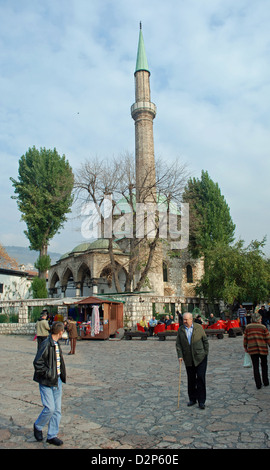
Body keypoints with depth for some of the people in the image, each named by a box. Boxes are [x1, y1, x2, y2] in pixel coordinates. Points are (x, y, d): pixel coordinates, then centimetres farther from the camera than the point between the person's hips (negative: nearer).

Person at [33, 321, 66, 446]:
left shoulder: (56, 344, 10)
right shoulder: (46, 344, -18)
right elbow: (37, 363, -20)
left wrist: (61, 376, 13)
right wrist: (48, 374, -18)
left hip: (57, 381, 8)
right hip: (47, 382, -8)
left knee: (57, 410, 9)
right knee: (49, 408, -7)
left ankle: (52, 435, 21)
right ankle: (37, 426, 20)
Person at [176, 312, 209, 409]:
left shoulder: (199, 327, -2)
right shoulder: (180, 329, 3)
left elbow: (205, 341, 3)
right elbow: (178, 344, 4)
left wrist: (206, 353, -1)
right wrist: (180, 355, -6)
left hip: (200, 357, -3)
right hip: (188, 359, 3)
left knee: (200, 378, -5)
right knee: (191, 379, 10)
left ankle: (201, 401, 5)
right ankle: (192, 399, 24)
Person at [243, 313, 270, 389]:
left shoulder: (248, 327, 2)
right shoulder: (263, 327, -4)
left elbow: (245, 338, 6)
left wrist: (245, 347, 17)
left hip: (252, 349, 1)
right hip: (263, 348, -1)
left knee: (255, 367, 6)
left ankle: (258, 384, 6)